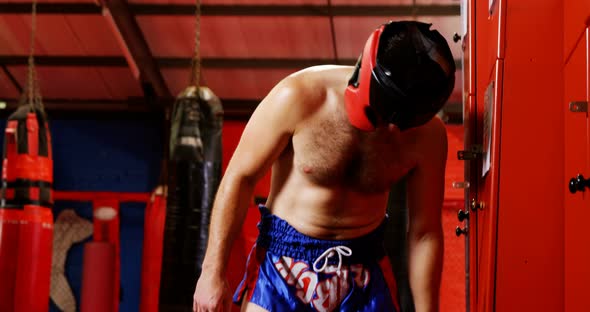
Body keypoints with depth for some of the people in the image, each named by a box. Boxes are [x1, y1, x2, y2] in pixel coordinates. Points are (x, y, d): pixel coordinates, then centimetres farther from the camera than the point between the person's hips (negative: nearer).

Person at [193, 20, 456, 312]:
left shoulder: (428, 134, -11)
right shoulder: (299, 98, -19)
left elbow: (425, 233, -1)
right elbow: (240, 176, -10)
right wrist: (213, 271, -9)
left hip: (364, 269, 2)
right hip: (283, 260, -2)